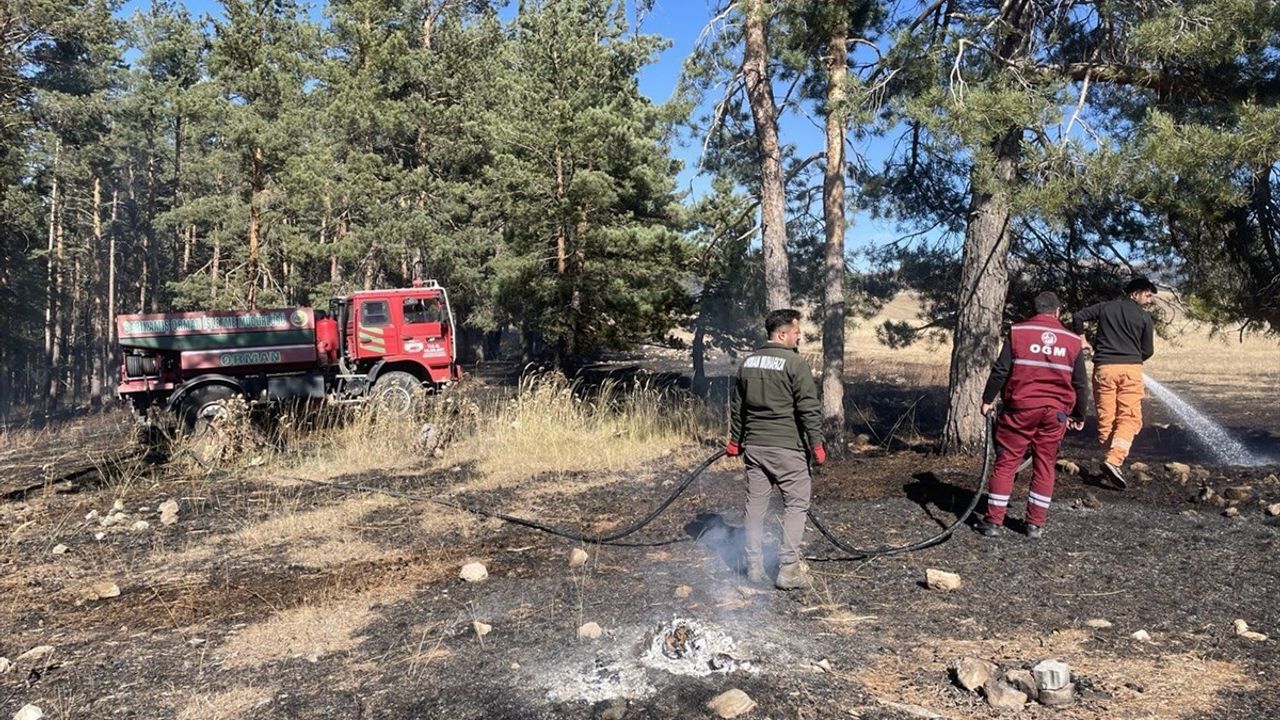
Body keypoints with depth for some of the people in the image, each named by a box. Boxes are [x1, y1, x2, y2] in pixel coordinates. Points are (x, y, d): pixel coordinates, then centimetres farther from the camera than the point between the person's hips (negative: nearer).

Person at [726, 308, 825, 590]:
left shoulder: (748, 362, 10)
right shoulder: (795, 362, -11)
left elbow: (737, 405, 17)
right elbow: (809, 408, -13)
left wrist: (735, 440, 26)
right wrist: (816, 444, -6)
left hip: (754, 446, 6)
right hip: (787, 447, -6)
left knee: (755, 503, 11)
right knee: (796, 504, 3)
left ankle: (754, 566, 17)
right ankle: (789, 569, 1)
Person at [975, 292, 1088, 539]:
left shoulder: (1018, 332, -1)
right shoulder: (1073, 340, 8)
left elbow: (1000, 370, -5)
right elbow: (1080, 383, 12)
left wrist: (987, 399, 4)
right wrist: (1079, 415, 23)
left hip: (1021, 407, -2)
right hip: (1056, 411, 2)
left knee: (1006, 462, 4)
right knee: (1044, 465, 11)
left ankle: (994, 520, 5)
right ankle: (1035, 523, 15)